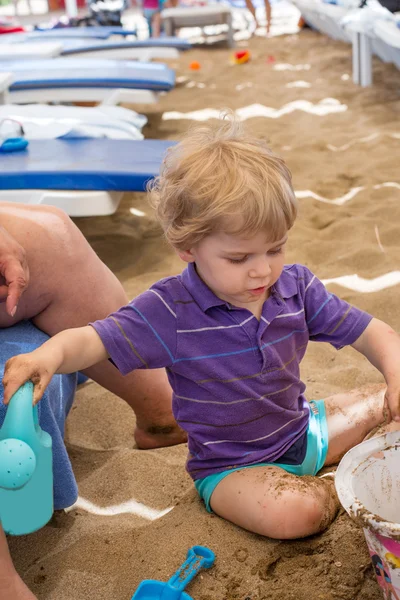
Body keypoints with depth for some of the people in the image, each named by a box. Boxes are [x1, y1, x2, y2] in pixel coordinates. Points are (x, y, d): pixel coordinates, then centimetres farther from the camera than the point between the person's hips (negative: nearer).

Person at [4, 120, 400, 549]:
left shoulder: (297, 287, -9)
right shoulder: (170, 311, -22)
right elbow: (93, 340, -27)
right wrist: (50, 354, -50)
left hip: (304, 430, 5)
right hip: (232, 466, -4)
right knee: (293, 512, -30)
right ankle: (340, 490, 0)